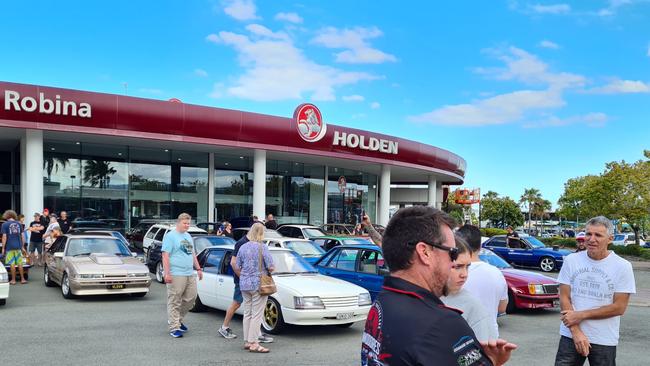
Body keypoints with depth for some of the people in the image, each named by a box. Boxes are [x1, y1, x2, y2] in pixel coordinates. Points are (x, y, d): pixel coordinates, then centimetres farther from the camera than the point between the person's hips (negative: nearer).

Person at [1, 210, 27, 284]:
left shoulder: (5, 224, -5)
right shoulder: (18, 224, 7)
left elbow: (4, 237, -9)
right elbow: (22, 236, 9)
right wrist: (23, 247, 15)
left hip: (9, 247, -4)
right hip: (18, 247, 4)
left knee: (12, 264, 1)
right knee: (20, 263, 9)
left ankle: (13, 280, 6)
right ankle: (22, 279, 10)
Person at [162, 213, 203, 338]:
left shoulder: (188, 236, 18)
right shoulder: (170, 236, -7)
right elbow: (165, 255, -13)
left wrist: (198, 268, 20)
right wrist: (167, 273, -20)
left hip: (190, 274, 8)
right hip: (176, 275, -8)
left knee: (191, 298, 10)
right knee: (175, 302, -3)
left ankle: (177, 319, 27)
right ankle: (174, 328, 3)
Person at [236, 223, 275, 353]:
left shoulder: (243, 247, 4)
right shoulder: (262, 247, -12)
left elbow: (237, 268, 8)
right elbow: (271, 267, -14)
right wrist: (269, 269, 8)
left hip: (244, 284, 6)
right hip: (259, 284, -6)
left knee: (247, 314, 14)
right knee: (257, 315, -2)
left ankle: (247, 341, 20)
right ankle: (254, 344, -1)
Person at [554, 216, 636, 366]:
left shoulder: (622, 266, -5)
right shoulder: (571, 260, 0)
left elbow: (619, 307, -8)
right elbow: (564, 298, -1)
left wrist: (581, 315, -13)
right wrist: (576, 332, -11)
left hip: (604, 342, -1)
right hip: (570, 336, 1)